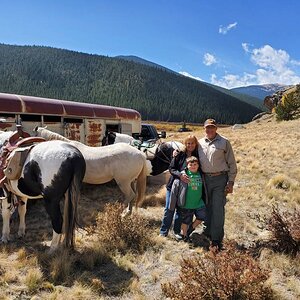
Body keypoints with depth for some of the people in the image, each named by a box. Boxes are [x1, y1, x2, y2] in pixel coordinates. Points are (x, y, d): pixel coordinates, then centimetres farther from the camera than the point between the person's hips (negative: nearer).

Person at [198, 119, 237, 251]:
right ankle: (207, 234, 24)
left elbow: (232, 163, 0)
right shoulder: (200, 143, 10)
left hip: (220, 179, -4)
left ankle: (217, 239, 4)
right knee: (207, 208, 11)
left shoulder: (224, 142, 0)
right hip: (204, 179, 4)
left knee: (218, 209, -3)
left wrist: (231, 182, -4)